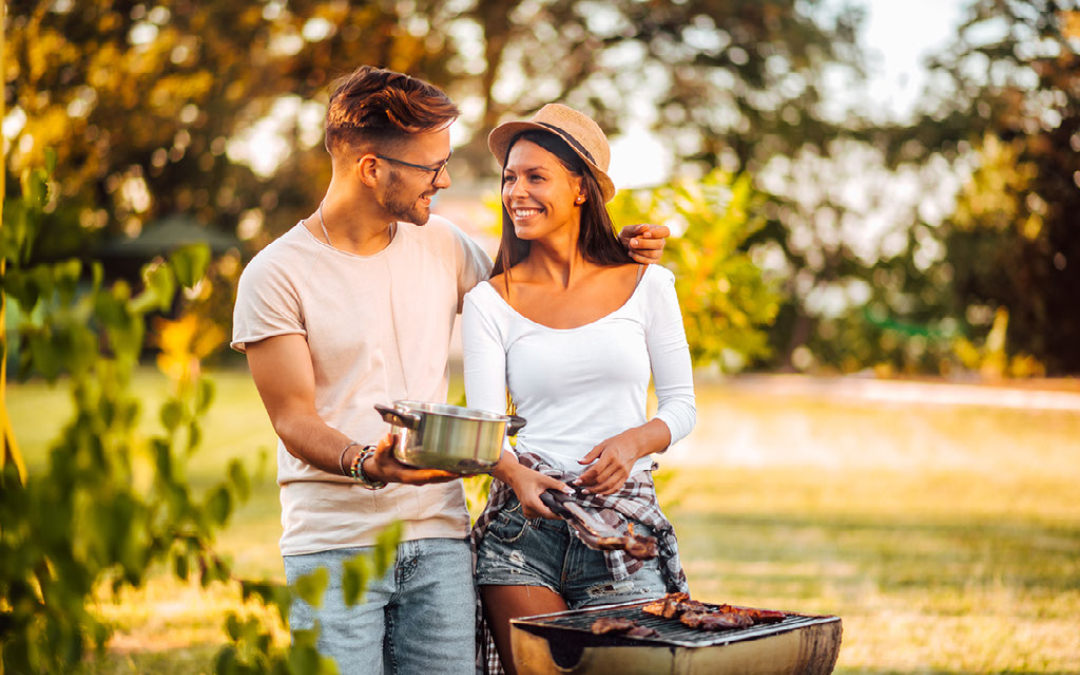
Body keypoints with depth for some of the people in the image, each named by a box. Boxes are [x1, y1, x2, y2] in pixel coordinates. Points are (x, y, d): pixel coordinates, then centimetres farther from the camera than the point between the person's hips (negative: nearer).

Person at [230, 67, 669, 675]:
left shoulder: (442, 244, 11)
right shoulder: (276, 276, -5)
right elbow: (294, 420, -9)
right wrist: (366, 463, -28)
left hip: (438, 536, 4)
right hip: (335, 543, -4)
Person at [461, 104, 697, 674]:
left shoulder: (646, 285, 6)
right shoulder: (489, 302, 4)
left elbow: (681, 404, 9)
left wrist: (635, 441, -12)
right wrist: (516, 474, -24)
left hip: (625, 530, 1)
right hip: (522, 527, 0)